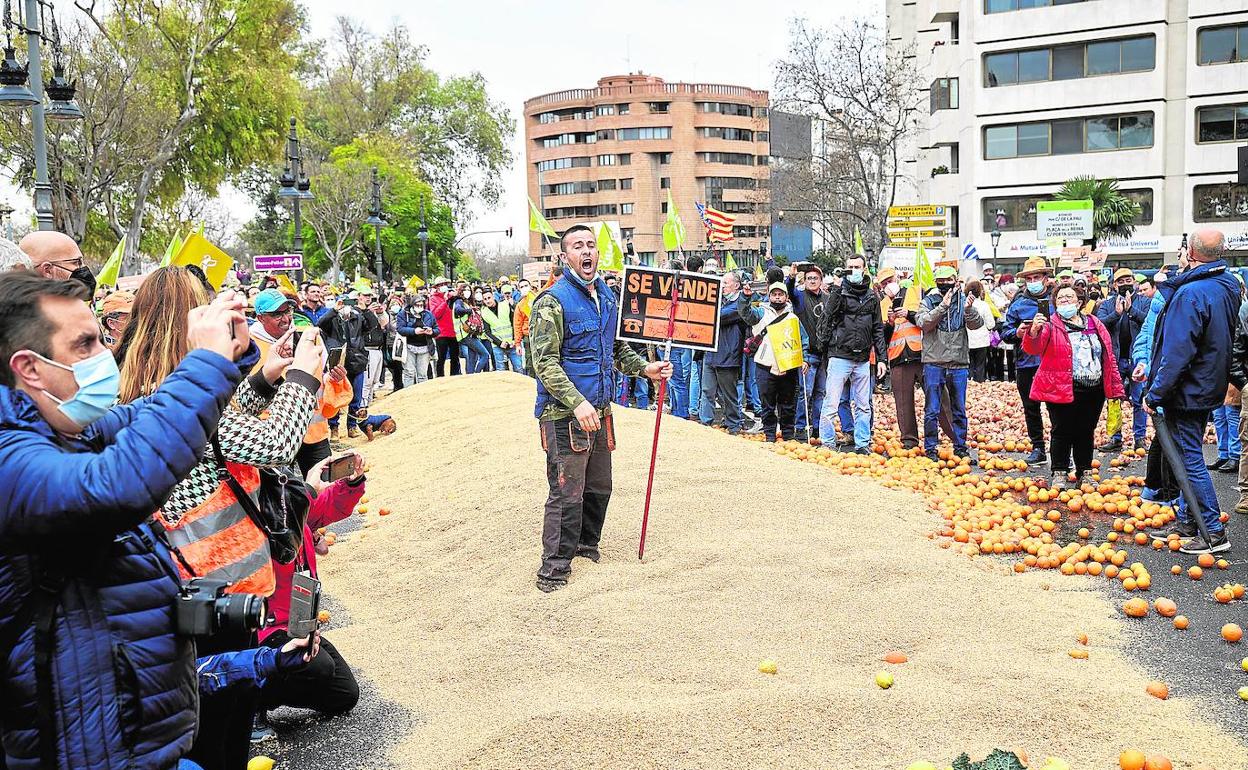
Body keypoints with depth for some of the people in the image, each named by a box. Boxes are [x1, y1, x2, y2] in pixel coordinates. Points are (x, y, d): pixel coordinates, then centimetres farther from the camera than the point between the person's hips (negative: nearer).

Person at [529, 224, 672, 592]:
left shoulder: (606, 296, 12)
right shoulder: (553, 302, -13)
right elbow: (545, 362, -20)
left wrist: (644, 368, 13)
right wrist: (577, 403, -28)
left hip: (599, 410, 8)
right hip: (564, 413, -8)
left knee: (599, 487, 18)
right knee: (567, 493, -5)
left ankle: (586, 543, 37)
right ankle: (555, 566, 7)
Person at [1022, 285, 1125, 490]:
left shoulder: (1095, 325, 13)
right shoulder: (1050, 325, 1)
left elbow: (1109, 357, 13)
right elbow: (1033, 348, -16)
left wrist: (1115, 388, 7)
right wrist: (1034, 331, -38)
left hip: (1094, 390, 4)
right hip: (1062, 389, -4)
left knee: (1086, 432, 11)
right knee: (1062, 432, 0)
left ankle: (1083, 474, 23)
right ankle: (1059, 474, 8)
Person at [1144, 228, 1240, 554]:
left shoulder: (1191, 293, -23)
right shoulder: (1228, 286, 6)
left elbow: (1177, 353, -25)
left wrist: (1155, 394, -18)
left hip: (1186, 391, -9)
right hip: (1209, 389, 9)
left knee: (1191, 460, -3)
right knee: (1191, 457, 18)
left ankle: (1214, 533, 0)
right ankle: (1187, 522, 27)